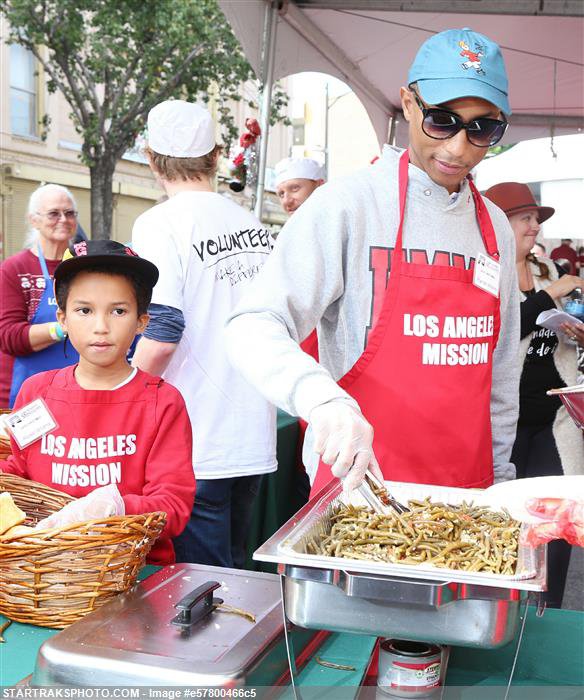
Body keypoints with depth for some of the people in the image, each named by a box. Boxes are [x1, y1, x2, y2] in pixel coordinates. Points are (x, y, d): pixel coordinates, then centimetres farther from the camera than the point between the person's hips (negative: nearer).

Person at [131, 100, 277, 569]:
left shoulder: (161, 224, -12)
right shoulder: (253, 225, 8)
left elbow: (162, 336, -20)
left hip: (197, 448, -7)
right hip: (254, 440, 7)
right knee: (232, 570, 20)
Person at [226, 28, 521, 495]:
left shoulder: (496, 229, 7)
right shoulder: (349, 204, -11)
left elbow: (500, 374, 15)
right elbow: (254, 329, -17)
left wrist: (498, 476, 14)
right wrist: (324, 399, -34)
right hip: (359, 479, -5)